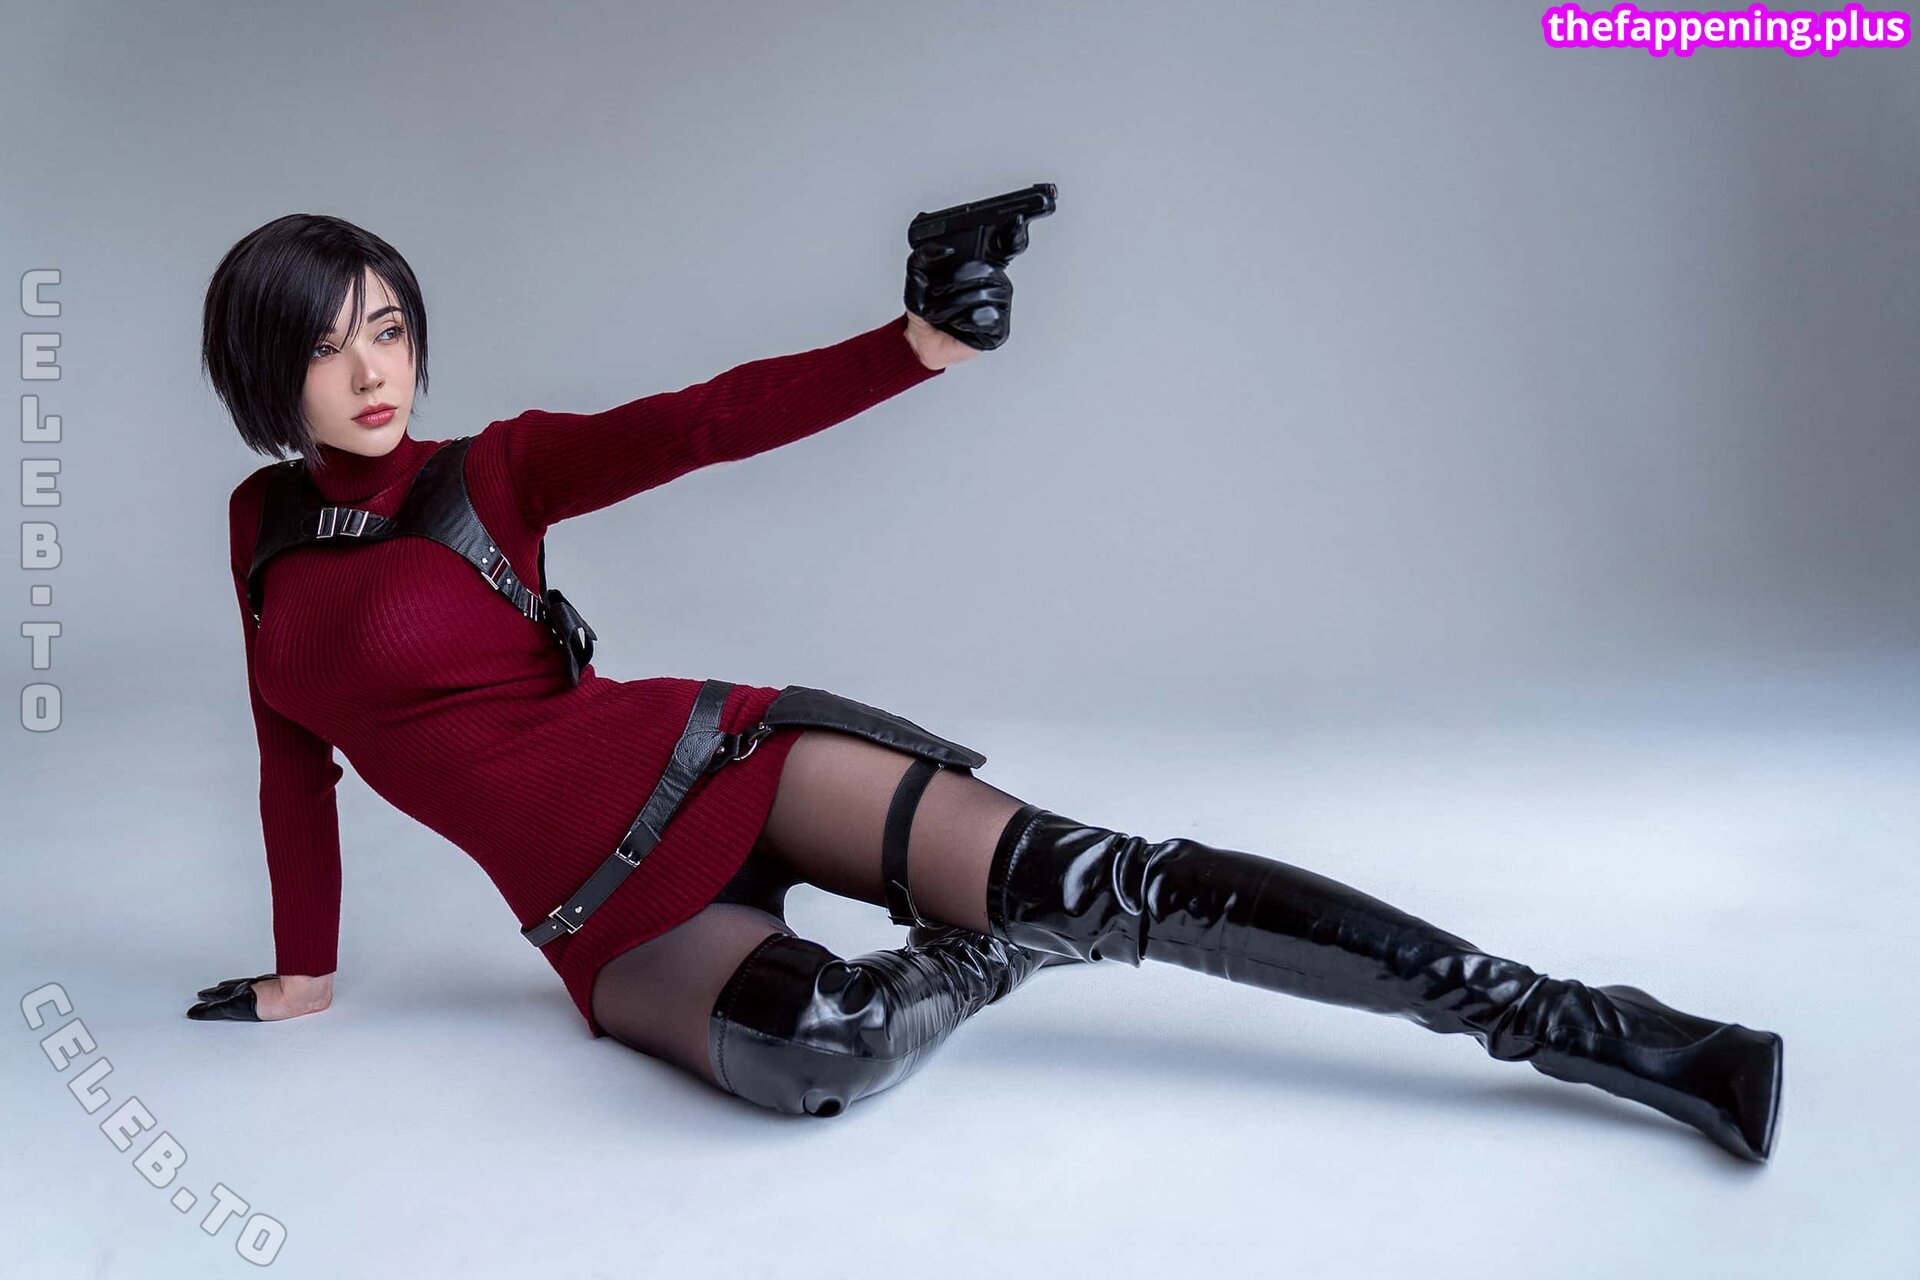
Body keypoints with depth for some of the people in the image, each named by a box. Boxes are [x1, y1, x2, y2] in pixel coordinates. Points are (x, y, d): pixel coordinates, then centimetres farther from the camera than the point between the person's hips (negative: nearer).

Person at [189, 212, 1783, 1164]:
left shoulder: (492, 473, 1)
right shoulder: (263, 531, 12)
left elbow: (701, 421, -14)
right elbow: (292, 757, 21)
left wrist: (918, 347, -30)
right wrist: (305, 969, 25)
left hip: (708, 763, -2)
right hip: (606, 913, 2)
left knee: (1089, 879, -23)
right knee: (808, 1044, -36)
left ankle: (1593, 1027, -18)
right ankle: (975, 961, -1)